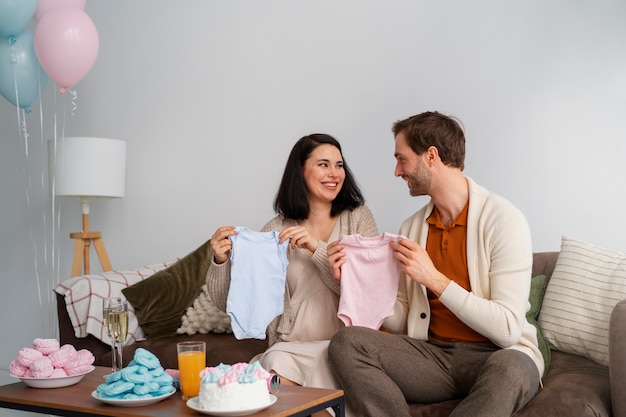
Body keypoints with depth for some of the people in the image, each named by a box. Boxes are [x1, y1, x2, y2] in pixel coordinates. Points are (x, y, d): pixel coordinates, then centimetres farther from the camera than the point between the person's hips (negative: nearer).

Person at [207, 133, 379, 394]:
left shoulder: (358, 217, 6)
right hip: (290, 349, 1)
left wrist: (317, 248, -19)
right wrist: (220, 261, -14)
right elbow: (228, 302, 5)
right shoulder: (276, 231, 6)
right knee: (276, 359, -32)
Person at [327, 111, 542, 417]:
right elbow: (401, 323, 9)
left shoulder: (503, 219, -9)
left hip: (496, 355, -4)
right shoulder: (411, 228, 9)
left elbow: (507, 329, -16)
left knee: (508, 368, -40)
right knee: (345, 343, -19)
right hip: (433, 354, 5)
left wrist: (434, 279, -19)